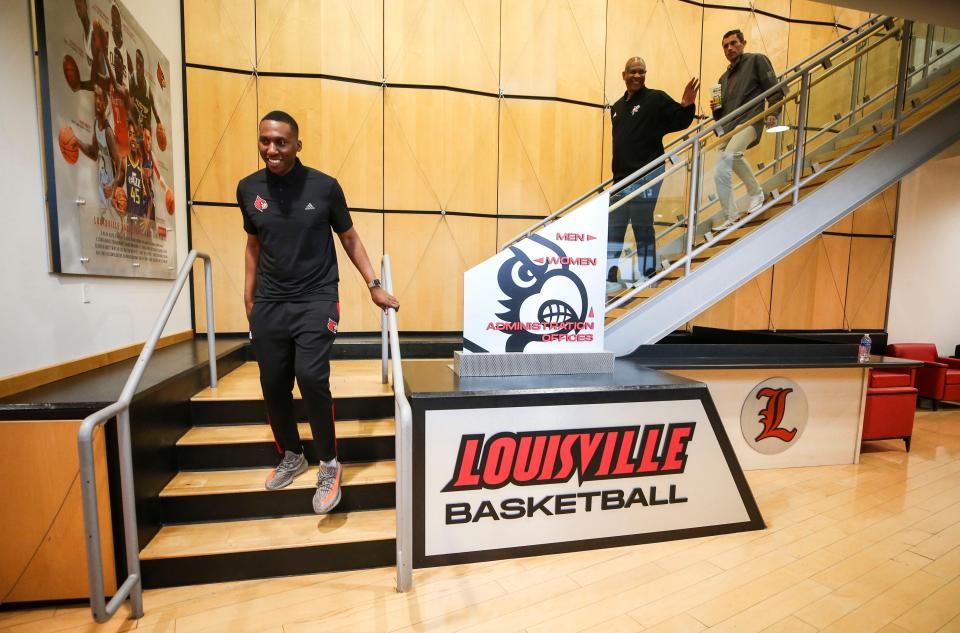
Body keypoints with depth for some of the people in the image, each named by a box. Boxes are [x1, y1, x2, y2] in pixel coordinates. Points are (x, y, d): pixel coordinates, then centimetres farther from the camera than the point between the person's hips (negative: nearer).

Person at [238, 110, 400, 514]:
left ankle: (329, 465, 4)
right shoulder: (248, 189, 5)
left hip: (316, 300, -4)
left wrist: (374, 286, -1)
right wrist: (249, 298, 16)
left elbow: (349, 239, 4)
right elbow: (254, 245, 16)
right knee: (273, 386, 8)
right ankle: (291, 456, 32)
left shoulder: (324, 186, -4)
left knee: (311, 378, -18)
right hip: (269, 304, 4)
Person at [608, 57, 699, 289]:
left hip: (646, 176, -7)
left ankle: (647, 277, 7)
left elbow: (680, 121, -4)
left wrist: (686, 106, -25)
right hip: (621, 178, 7)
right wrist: (617, 173, 16)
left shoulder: (656, 98, 1)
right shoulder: (617, 107, 19)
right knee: (613, 229, 8)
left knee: (642, 229, -4)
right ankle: (609, 277, 17)